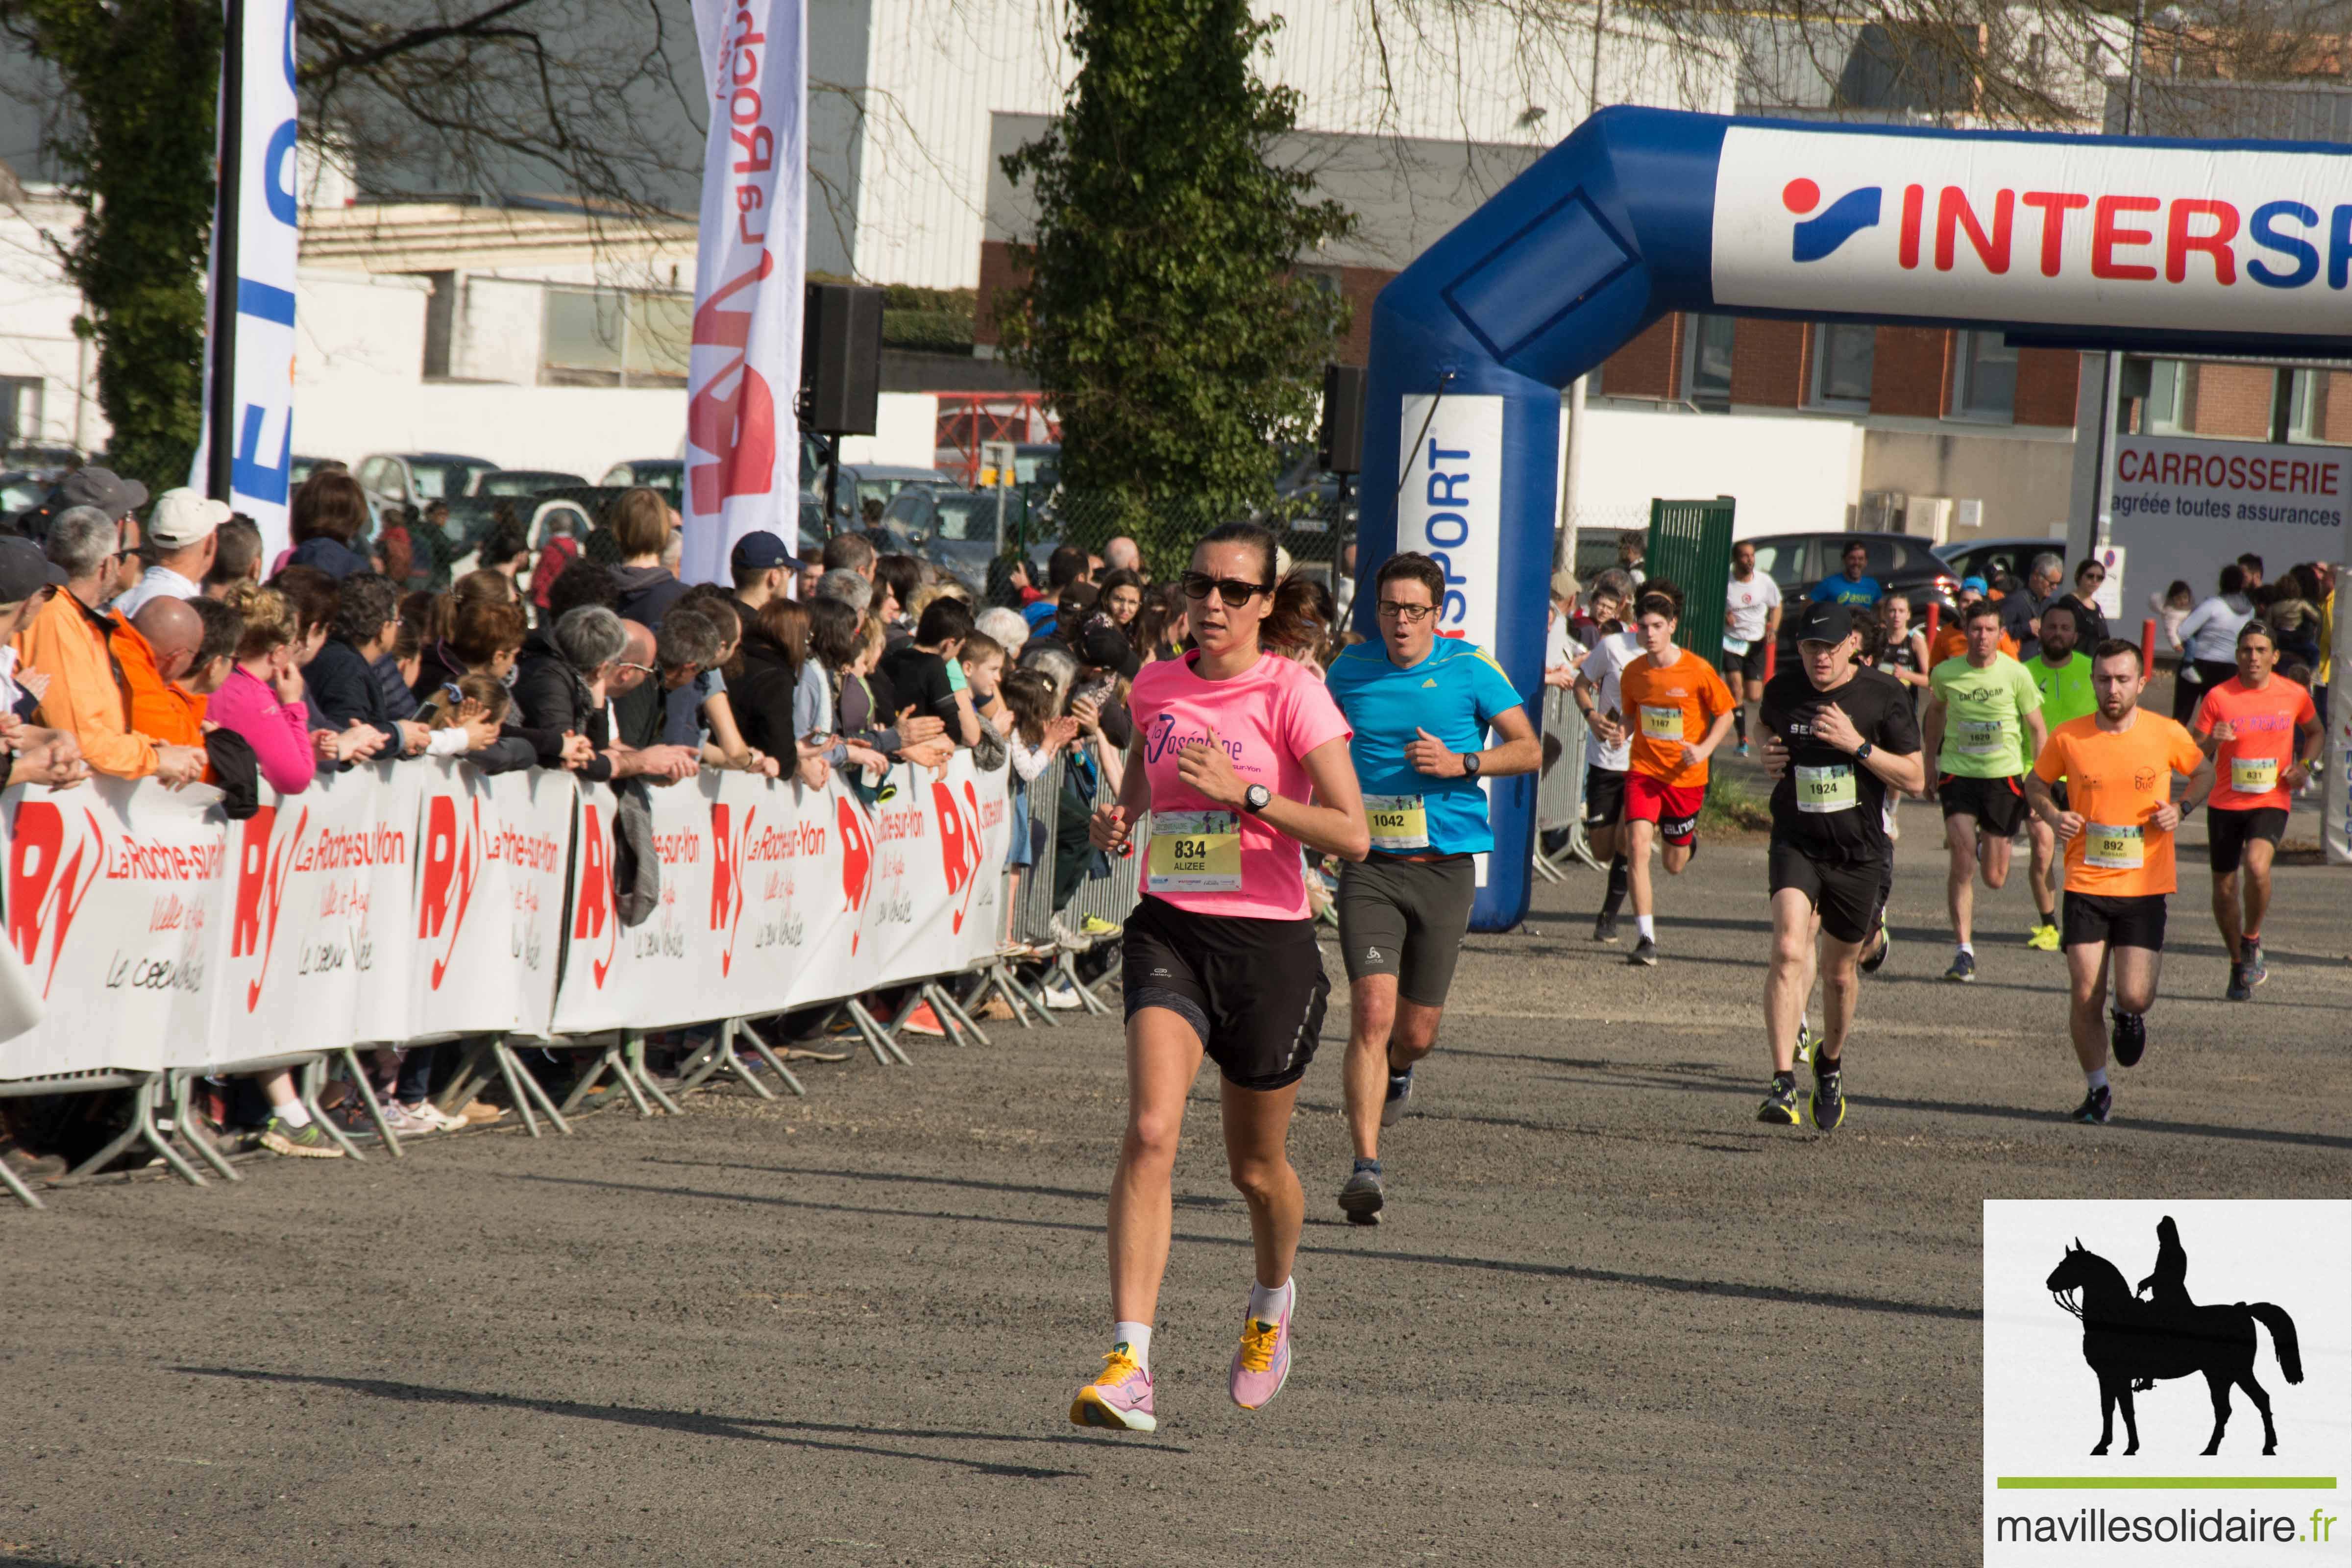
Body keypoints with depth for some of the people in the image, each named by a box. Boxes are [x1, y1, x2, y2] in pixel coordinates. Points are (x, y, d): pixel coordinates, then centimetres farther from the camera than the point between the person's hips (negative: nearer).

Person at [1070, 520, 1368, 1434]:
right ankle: (1129, 1365, -27)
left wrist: (1245, 793, -22)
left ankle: (1272, 1303, 47)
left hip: (1268, 943, -2)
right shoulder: (1156, 688, 6)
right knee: (1149, 1132, -20)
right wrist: (1115, 821, 5)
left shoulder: (1293, 694, -8)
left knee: (1256, 1166, 13)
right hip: (1170, 930, 2)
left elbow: (1352, 836, -14)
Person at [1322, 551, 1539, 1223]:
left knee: (1416, 1032, 8)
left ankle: (1396, 1071, 47)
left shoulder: (1470, 668, -1)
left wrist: (1460, 763, -14)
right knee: (1372, 1010, -18)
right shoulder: (1350, 669, 4)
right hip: (1369, 866, 0)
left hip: (1445, 868, 0)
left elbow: (1529, 749, 1)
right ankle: (1366, 1168, -20)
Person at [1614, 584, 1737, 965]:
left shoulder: (1698, 671, -13)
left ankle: (1687, 839, 52)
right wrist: (1619, 733, -8)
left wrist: (1703, 750, -15)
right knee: (1637, 844, -20)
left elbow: (1725, 714, -1)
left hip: (1685, 777, -1)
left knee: (1674, 865, 12)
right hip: (1643, 771, 1)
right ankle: (1646, 938, -16)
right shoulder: (1633, 673, -2)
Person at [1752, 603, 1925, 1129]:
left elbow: (1914, 778, -7)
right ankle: (1783, 1084, -27)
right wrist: (1770, 758, 1)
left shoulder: (1884, 695, -8)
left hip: (1860, 852, 0)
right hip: (1796, 843, 0)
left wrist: (1858, 745, -20)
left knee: (1840, 971, 14)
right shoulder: (1782, 691, -1)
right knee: (1789, 951, -22)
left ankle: (1831, 1061, 44)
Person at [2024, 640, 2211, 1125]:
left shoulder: (2167, 734, -4)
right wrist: (2051, 814, -6)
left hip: (2145, 888, -1)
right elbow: (2036, 781, 14)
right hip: (2086, 885, 1)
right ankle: (2097, 1089, 18)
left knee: (2134, 996, -8)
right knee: (2084, 997, -3)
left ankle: (2131, 1016, 31)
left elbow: (2204, 772, 15)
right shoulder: (2068, 738, -4)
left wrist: (2182, 809, -3)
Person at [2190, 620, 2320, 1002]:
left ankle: (2252, 940, -2)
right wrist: (2212, 741, -24)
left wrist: (2304, 766, 1)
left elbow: (2316, 733, 19)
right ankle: (2239, 966, 28)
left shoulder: (2294, 695, -1)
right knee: (2224, 886, 7)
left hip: (2271, 802, -1)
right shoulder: (2218, 697, -5)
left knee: (2257, 865, -28)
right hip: (2225, 802, 1)